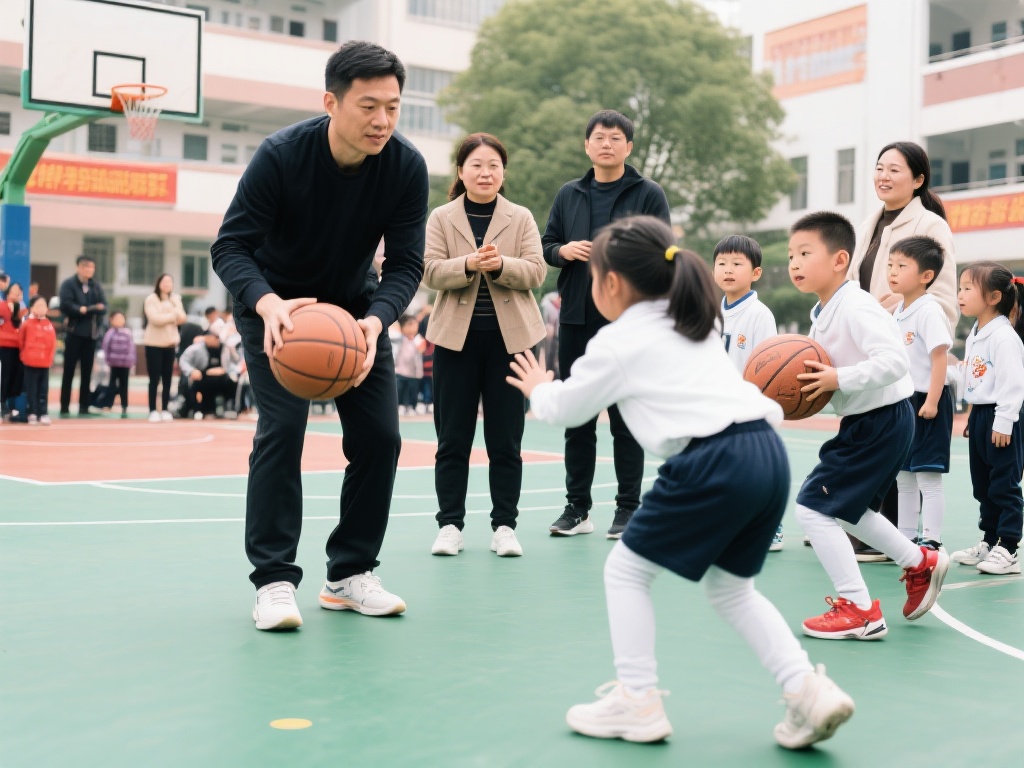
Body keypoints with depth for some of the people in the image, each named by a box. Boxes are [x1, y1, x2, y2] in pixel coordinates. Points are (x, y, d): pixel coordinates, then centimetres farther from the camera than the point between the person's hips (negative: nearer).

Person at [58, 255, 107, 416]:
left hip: (91, 333, 4)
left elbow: (103, 306, 1)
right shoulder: (68, 284, -3)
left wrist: (87, 309, -16)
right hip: (74, 333, -4)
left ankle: (84, 407, 13)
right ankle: (64, 407, 3)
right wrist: (86, 309, -17)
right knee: (69, 371, 0)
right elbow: (65, 306, -15)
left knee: (87, 371, 8)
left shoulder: (96, 285, 10)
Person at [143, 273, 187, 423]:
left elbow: (182, 319, 2)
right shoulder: (151, 299, -4)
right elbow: (155, 319, -17)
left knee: (167, 379, 5)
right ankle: (153, 411, -1)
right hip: (154, 343, -5)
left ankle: (165, 410, 10)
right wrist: (173, 316, -6)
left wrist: (172, 308, -13)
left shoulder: (175, 299, 12)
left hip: (170, 343, 5)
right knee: (154, 379, -4)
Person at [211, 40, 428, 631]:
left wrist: (374, 321, -38)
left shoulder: (407, 167, -20)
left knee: (380, 435, -3)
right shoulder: (280, 155, -27)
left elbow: (406, 263, -18)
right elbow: (231, 246, -24)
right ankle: (274, 580, -7)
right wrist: (268, 304, -45)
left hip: (356, 305, 3)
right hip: (275, 304, -3)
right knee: (282, 427, -17)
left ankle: (350, 574, 11)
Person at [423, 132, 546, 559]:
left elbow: (536, 271, -2)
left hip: (508, 335, 0)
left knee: (506, 438, 4)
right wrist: (468, 264, -22)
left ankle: (504, 525, 11)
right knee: (452, 436, 4)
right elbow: (430, 271, -5)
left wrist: (500, 265, -20)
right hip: (456, 336, 0)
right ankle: (450, 523, 12)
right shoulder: (441, 219, 6)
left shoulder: (521, 218, 6)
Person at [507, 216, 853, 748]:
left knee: (626, 569, 11)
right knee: (731, 587, 22)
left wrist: (538, 389, 38)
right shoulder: (696, 324, 24)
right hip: (769, 454, 8)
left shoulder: (617, 343, 5)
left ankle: (637, 702, 11)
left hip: (713, 464, -8)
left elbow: (564, 410, 19)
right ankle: (808, 690, 8)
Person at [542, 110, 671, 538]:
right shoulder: (568, 195, 12)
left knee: (626, 415, 1)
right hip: (576, 321, 4)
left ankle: (628, 509, 10)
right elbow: (546, 245, 15)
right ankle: (577, 507, 16)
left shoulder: (648, 195, 2)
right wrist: (563, 251, -6)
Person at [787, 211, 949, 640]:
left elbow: (894, 361, -31)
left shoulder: (855, 308, -22)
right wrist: (805, 385, -2)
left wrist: (839, 379, -31)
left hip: (882, 423, -11)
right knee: (847, 508, 25)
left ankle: (859, 610, -3)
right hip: (866, 423, 11)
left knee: (812, 507, -11)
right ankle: (921, 563, 39)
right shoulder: (823, 314, 9)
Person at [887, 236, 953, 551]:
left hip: (926, 402, -9)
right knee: (903, 477, 14)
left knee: (928, 477, -3)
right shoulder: (898, 312, 11)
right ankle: (905, 538, 24)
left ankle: (931, 542, 3)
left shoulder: (929, 310, -15)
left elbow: (939, 357, -19)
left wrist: (932, 401, -22)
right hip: (902, 402, 9)